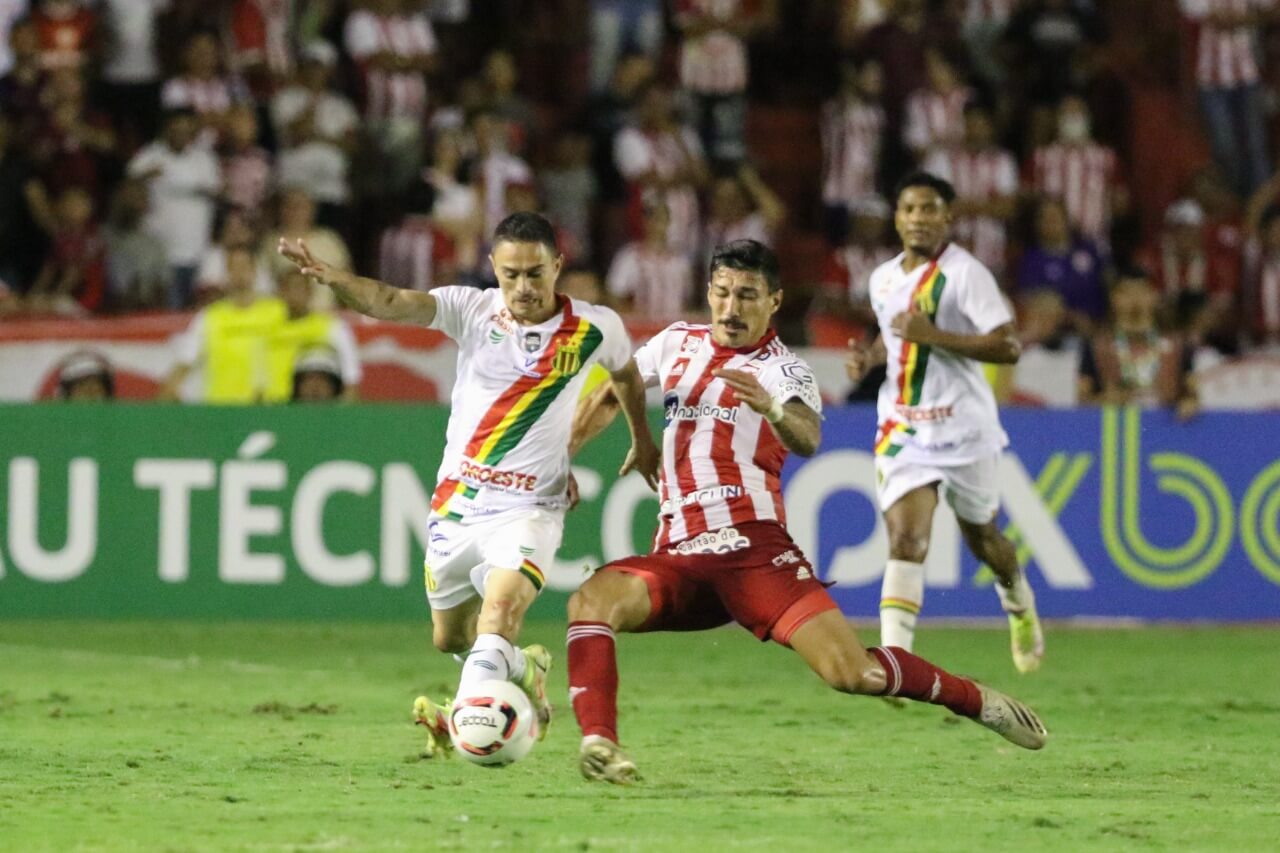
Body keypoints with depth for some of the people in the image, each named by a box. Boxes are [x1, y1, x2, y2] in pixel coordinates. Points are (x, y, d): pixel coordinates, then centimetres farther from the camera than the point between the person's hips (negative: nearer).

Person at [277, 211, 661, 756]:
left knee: (503, 602, -31)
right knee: (450, 637, 17)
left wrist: (642, 440, 34)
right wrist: (330, 277, -42)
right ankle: (524, 671, 45)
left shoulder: (594, 329, -5)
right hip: (456, 502, 3)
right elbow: (390, 303, -23)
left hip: (528, 506, -3)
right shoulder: (473, 311, -6)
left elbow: (626, 373, 19)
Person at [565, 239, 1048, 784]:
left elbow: (809, 440, -22)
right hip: (678, 557, 4)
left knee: (852, 673, -17)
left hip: (755, 550, -4)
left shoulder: (782, 370, 0)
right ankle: (598, 742, -30)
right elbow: (613, 395, 31)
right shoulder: (677, 343, 15)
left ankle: (974, 700, 6)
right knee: (591, 601, -28)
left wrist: (771, 407, -44)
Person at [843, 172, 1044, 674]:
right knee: (905, 538, -16)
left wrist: (933, 335, -26)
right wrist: (869, 356, 6)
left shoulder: (965, 274, -12)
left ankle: (1019, 604, 48)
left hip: (963, 429, -3)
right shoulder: (883, 280, 8)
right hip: (903, 429, 3)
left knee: (980, 536, 15)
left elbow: (1008, 347, -19)